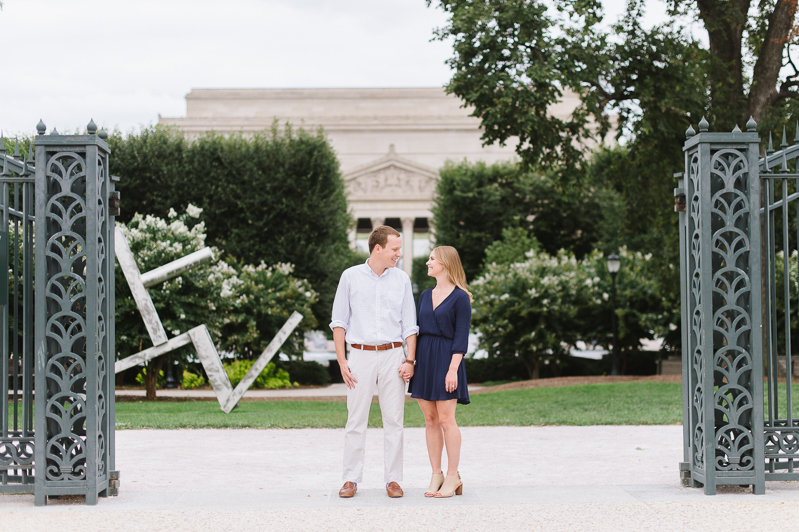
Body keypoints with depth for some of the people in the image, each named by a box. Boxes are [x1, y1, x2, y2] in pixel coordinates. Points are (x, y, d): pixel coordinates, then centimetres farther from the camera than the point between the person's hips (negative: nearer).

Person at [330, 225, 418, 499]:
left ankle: (393, 479, 8)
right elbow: (339, 321, 4)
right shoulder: (351, 277, 2)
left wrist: (409, 360, -2)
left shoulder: (401, 279, 7)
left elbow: (410, 324, 9)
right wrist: (342, 361, -3)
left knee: (394, 419, 1)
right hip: (361, 355, -1)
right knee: (356, 420, -1)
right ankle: (351, 479, 6)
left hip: (392, 355, 2)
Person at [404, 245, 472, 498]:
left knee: (446, 419, -6)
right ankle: (436, 474, 13)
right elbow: (418, 330, 15)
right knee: (430, 420, 7)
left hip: (445, 360, -6)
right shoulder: (425, 296, 14)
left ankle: (453, 475, 3)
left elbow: (461, 337, -10)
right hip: (424, 359, 6)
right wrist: (410, 362, 8)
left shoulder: (460, 297, -6)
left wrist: (453, 368, -16)